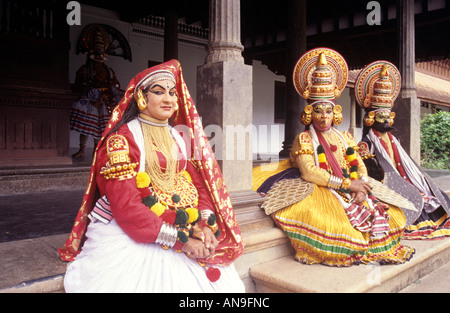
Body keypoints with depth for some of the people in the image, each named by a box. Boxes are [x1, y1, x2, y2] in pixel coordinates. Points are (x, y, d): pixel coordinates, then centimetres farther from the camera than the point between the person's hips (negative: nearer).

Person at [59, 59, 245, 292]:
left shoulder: (180, 138, 13)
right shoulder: (122, 140, -6)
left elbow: (201, 185, 8)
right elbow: (125, 206, -15)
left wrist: (206, 225, -11)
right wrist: (179, 239, -19)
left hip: (185, 234, 5)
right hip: (130, 237, -4)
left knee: (214, 279, -10)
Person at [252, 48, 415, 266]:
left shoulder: (345, 138, 20)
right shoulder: (303, 139, 3)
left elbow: (359, 166, 14)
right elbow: (309, 172, -12)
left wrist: (361, 187, -10)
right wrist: (347, 184, -15)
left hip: (353, 191, 6)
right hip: (322, 192, -5)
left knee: (392, 214, -12)